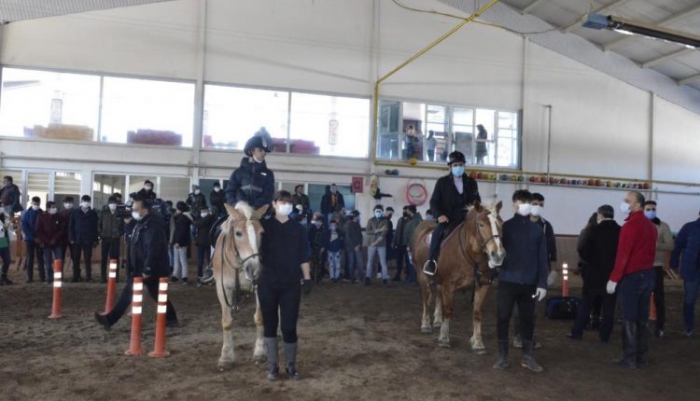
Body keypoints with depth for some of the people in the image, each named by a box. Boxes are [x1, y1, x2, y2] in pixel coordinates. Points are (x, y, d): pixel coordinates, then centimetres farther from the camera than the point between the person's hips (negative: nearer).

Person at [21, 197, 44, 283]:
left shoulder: (43, 214, 3)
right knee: (30, 258, 1)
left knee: (40, 258, 2)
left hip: (40, 239, 0)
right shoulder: (26, 214, 2)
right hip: (29, 239, 0)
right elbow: (24, 227, -3)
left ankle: (42, 276, 3)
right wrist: (33, 237, -12)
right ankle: (30, 277, 3)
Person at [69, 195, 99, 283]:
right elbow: (70, 226, 3)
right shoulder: (75, 212, 4)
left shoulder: (93, 213, 5)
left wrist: (95, 240, 1)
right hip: (76, 239, 1)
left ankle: (88, 277, 7)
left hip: (88, 240, 0)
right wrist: (71, 238, -5)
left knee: (88, 259, 3)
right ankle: (76, 276, 11)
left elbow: (96, 227, 5)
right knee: (76, 259, 4)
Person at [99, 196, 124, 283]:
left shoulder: (120, 213, 0)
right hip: (105, 238, 1)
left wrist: (120, 234, -4)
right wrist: (100, 234, -1)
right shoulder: (103, 213, 2)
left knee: (115, 257, 4)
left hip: (116, 239, -1)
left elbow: (123, 225, 5)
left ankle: (115, 276, 12)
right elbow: (99, 224, 5)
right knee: (104, 258, 3)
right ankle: (103, 277, 10)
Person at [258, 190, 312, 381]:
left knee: (289, 326, 1)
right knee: (270, 324, 9)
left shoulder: (298, 229, 4)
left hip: (291, 284, 0)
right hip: (268, 283, 0)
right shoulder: (265, 226, 0)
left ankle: (291, 366, 18)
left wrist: (307, 278, 0)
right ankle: (272, 365, 22)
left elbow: (303, 256, 5)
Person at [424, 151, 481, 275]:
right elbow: (434, 201, 2)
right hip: (447, 217, -3)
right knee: (439, 230, -30)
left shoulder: (471, 182, 14)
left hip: (465, 217, 3)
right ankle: (431, 261, -33)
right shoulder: (442, 182, 6)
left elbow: (477, 200, 19)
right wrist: (439, 215, -15)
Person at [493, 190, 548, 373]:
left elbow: (542, 259, 4)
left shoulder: (537, 230, 4)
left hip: (529, 283, 2)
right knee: (503, 318, 5)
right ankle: (502, 357, 17)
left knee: (528, 319, 11)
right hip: (507, 281, -2)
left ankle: (528, 357, 24)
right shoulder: (506, 226, 0)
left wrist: (542, 283, -1)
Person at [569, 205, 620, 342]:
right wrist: (613, 263, 11)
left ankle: (577, 332, 12)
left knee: (586, 304, 9)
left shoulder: (594, 230, -10)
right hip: (612, 273, 2)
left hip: (594, 272, -1)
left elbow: (583, 251, -13)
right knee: (608, 307, 9)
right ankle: (605, 335, 12)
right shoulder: (621, 231, -3)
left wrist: (591, 261, 5)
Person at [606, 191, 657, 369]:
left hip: (632, 276, -8)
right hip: (648, 274, 8)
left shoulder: (630, 225, -16)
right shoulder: (650, 226, 11)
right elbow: (652, 251, 16)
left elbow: (622, 254, -20)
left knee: (629, 319, -2)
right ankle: (642, 355, 20)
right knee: (642, 318, 13)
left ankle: (630, 359, 3)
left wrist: (614, 278, -16)